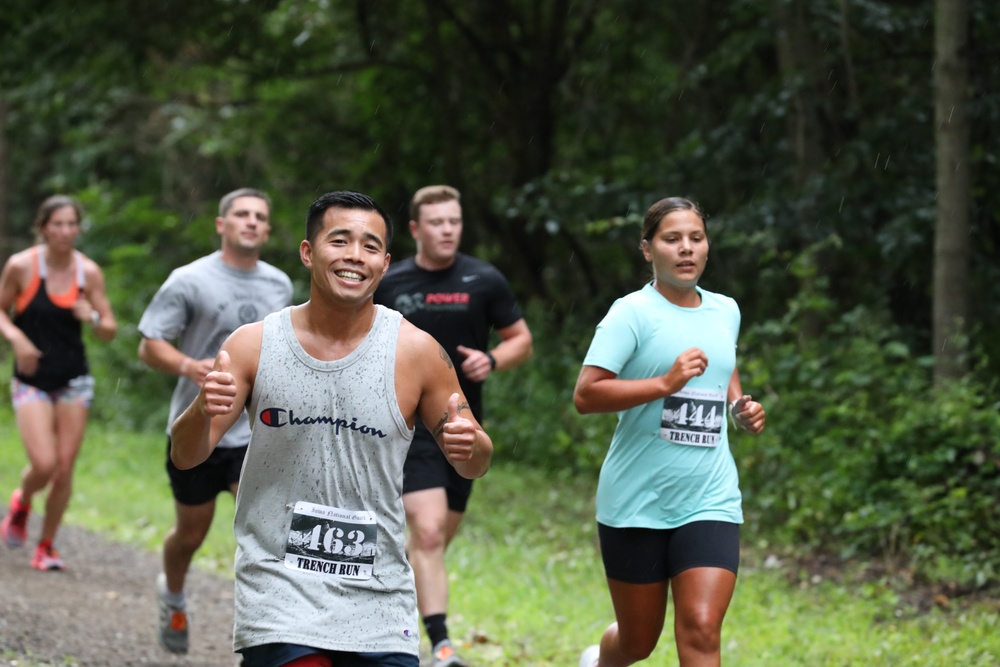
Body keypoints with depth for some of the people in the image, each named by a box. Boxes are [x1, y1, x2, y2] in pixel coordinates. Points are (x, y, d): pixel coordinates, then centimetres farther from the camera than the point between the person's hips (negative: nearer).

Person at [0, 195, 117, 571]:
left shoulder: (89, 272, -2)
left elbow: (110, 332, 4)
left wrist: (93, 317, -18)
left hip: (74, 381, 2)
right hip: (32, 381, -2)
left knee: (64, 470, 0)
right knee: (43, 465, -15)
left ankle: (46, 547, 18)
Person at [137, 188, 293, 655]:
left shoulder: (280, 285, 8)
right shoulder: (190, 281, -8)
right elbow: (150, 346, -10)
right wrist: (190, 366, -27)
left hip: (257, 429, 2)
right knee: (191, 533, 13)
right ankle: (173, 595, 44)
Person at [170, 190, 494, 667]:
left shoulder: (415, 351, -2)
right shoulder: (254, 345, -1)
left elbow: (473, 465, 7)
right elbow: (185, 456, 1)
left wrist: (469, 445, -17)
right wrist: (203, 412, -21)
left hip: (379, 601, 1)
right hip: (280, 589, -1)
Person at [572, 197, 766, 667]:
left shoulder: (726, 311, 10)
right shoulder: (632, 313, -9)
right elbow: (585, 395, -18)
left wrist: (739, 406, 11)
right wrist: (664, 383, -26)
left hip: (710, 502, 3)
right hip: (636, 501, -3)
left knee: (701, 629, -15)